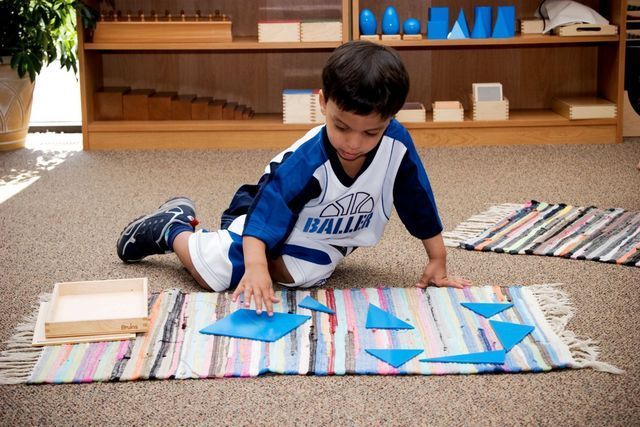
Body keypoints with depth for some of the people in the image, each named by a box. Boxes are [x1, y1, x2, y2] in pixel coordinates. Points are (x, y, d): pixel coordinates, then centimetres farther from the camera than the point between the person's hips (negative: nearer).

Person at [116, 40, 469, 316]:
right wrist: (256, 267, -61)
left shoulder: (396, 144, -27)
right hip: (276, 217, -5)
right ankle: (173, 226, 25)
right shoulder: (305, 162, -39)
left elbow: (418, 203, -13)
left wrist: (437, 261, -7)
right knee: (213, 270, -12)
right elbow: (267, 212, -43)